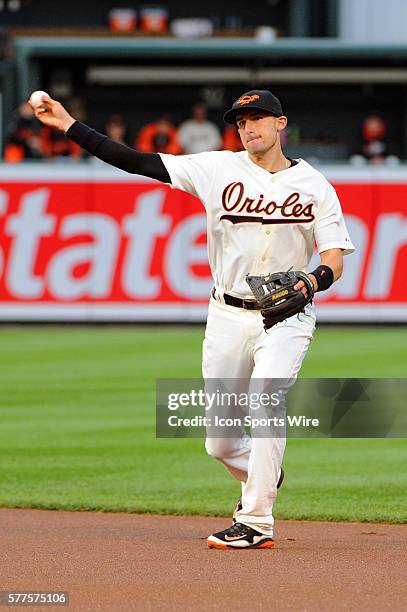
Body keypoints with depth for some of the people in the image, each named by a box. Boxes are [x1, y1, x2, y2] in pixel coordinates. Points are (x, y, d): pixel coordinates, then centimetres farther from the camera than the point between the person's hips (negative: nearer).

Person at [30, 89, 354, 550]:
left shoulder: (314, 185, -1)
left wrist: (312, 280, -28)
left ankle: (255, 523, -23)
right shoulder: (220, 169, 1)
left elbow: (335, 259, -5)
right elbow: (140, 163, -4)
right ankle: (263, 477, 38)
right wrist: (70, 127, -10)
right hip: (228, 317, 3)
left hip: (285, 318, -3)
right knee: (220, 444, 4)